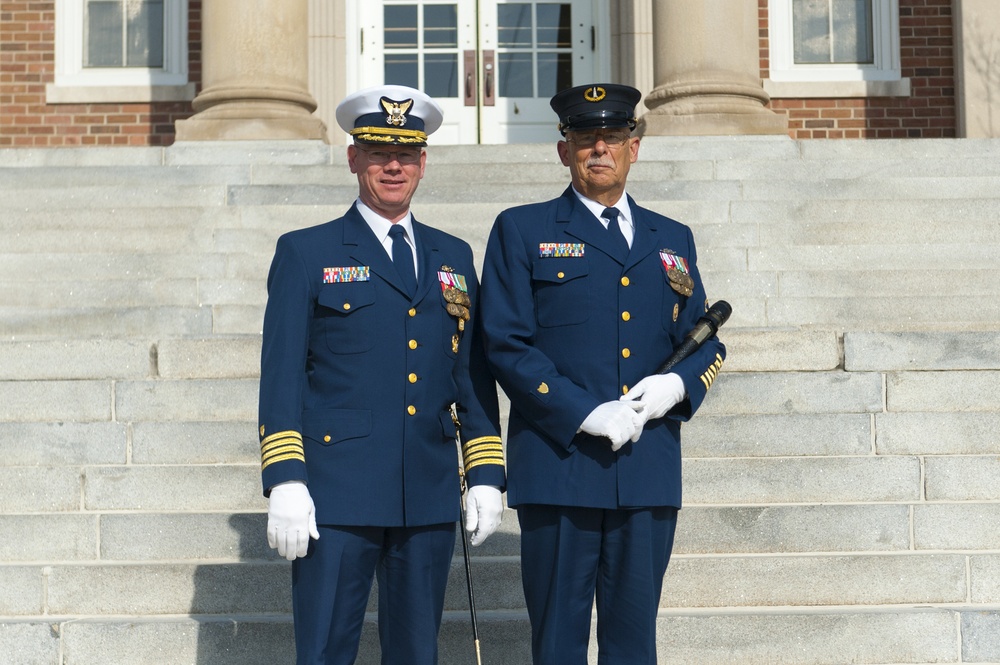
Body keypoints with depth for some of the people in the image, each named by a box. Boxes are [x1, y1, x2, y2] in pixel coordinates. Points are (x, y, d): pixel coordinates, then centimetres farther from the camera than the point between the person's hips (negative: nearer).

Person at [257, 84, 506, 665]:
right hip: (337, 496, -4)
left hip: (430, 499, 4)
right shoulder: (305, 253, 3)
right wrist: (284, 483, -11)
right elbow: (281, 376, -2)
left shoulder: (454, 258, 15)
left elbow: (474, 375, 15)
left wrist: (486, 475, 8)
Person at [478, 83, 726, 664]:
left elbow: (707, 341, 17)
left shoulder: (672, 240, 17)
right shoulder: (522, 232, 5)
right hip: (559, 464, -3)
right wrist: (586, 414, -14)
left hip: (650, 470, 3)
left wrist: (677, 385, -6)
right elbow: (506, 344, -5)